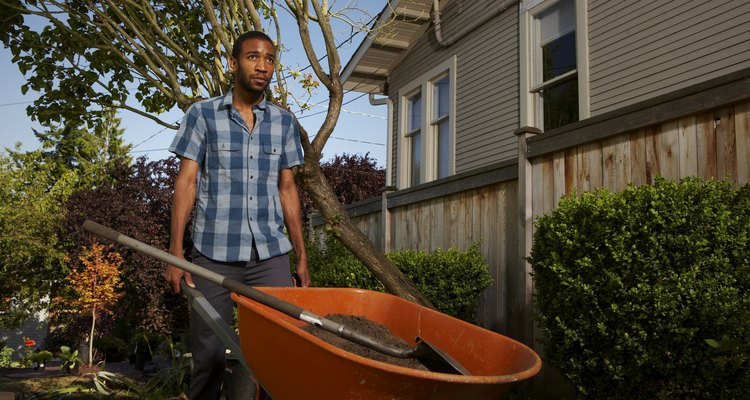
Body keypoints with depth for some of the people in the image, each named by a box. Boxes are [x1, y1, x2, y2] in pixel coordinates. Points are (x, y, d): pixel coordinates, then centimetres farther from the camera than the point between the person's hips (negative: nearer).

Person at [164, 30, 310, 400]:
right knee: (208, 355, 5)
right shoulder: (202, 115, 3)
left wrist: (302, 256, 10)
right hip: (213, 254, -2)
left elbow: (287, 190, 13)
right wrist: (175, 253, -7)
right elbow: (186, 182, 0)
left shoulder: (284, 122, 10)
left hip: (271, 255, 2)